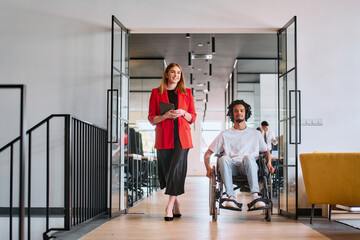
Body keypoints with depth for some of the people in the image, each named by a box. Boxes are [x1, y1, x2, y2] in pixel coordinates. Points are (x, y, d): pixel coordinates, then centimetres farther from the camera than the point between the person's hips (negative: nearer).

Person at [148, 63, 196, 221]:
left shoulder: (186, 93, 12)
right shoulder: (156, 93, 8)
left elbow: (193, 117, 13)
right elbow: (151, 119, 6)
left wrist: (183, 113, -7)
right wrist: (165, 116, -12)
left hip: (182, 137, 0)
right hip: (164, 137, 0)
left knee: (177, 168, -13)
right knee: (166, 170, 3)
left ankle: (169, 206, -11)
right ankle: (175, 203, 21)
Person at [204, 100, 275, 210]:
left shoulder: (256, 134, 24)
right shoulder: (225, 135, 20)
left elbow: (266, 151, 31)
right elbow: (207, 154, 19)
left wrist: (269, 163, 8)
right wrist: (208, 168, -1)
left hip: (249, 167, 0)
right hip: (231, 168, 0)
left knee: (249, 157, -36)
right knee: (224, 158, -35)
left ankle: (255, 196, -43)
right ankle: (231, 197, -37)